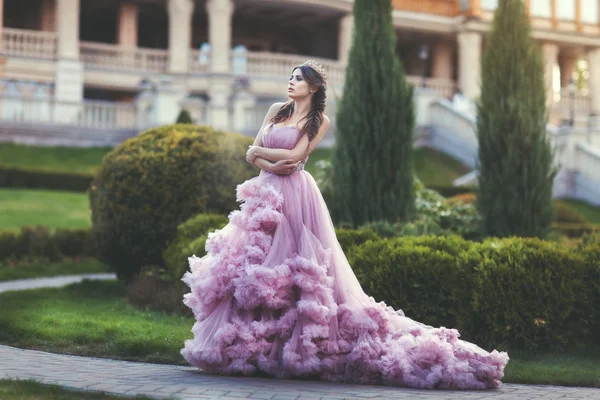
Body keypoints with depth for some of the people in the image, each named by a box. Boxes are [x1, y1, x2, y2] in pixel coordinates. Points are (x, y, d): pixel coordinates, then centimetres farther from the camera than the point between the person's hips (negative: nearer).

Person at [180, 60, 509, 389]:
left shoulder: (319, 121, 3)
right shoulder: (276, 111, 16)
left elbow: (294, 155, -10)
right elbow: (252, 154, 9)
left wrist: (259, 152, -2)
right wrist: (271, 165, -9)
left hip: (294, 195, -5)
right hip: (266, 192, 5)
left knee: (295, 269, -9)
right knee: (255, 266, 1)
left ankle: (298, 346, -5)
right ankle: (248, 343, 4)